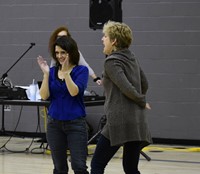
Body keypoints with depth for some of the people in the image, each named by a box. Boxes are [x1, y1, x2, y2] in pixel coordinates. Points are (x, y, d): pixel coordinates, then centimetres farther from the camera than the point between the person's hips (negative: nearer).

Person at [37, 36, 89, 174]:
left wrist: (66, 72, -24)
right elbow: (44, 96, -5)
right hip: (54, 124, 4)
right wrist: (46, 73, -13)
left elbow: (74, 92, -19)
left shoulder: (81, 70, -4)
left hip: (76, 123, -4)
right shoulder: (52, 71, 6)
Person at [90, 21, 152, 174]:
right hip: (137, 121, 8)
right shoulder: (131, 58, 15)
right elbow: (144, 84, 26)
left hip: (120, 121, -8)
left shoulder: (112, 62, -10)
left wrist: (142, 101, -3)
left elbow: (127, 88, -18)